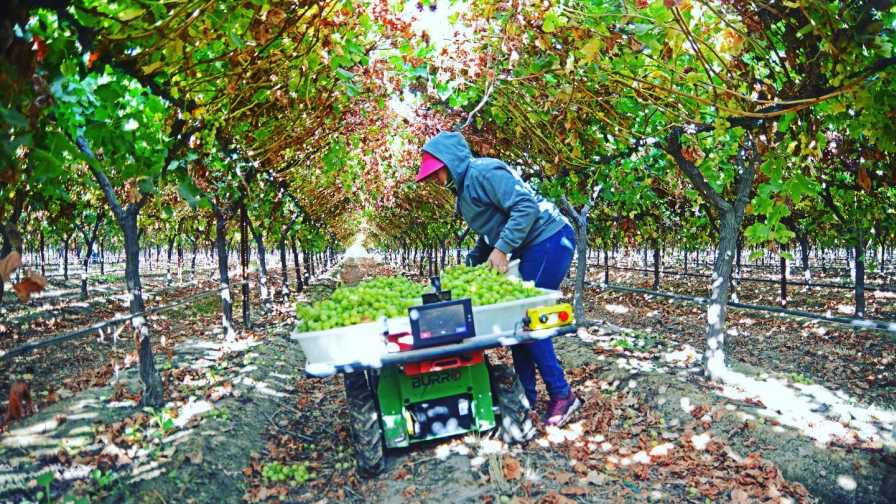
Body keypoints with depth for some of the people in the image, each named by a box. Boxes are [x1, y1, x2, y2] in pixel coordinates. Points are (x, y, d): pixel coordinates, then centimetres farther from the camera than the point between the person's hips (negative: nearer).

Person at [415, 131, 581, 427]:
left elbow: (526, 207, -25)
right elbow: (490, 232, 23)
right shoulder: (465, 187, 15)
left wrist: (501, 249, -25)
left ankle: (561, 395, 1)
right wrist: (471, 262, 14)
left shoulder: (484, 172, -16)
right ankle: (525, 395, 17)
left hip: (549, 241, -10)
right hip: (528, 249, 10)